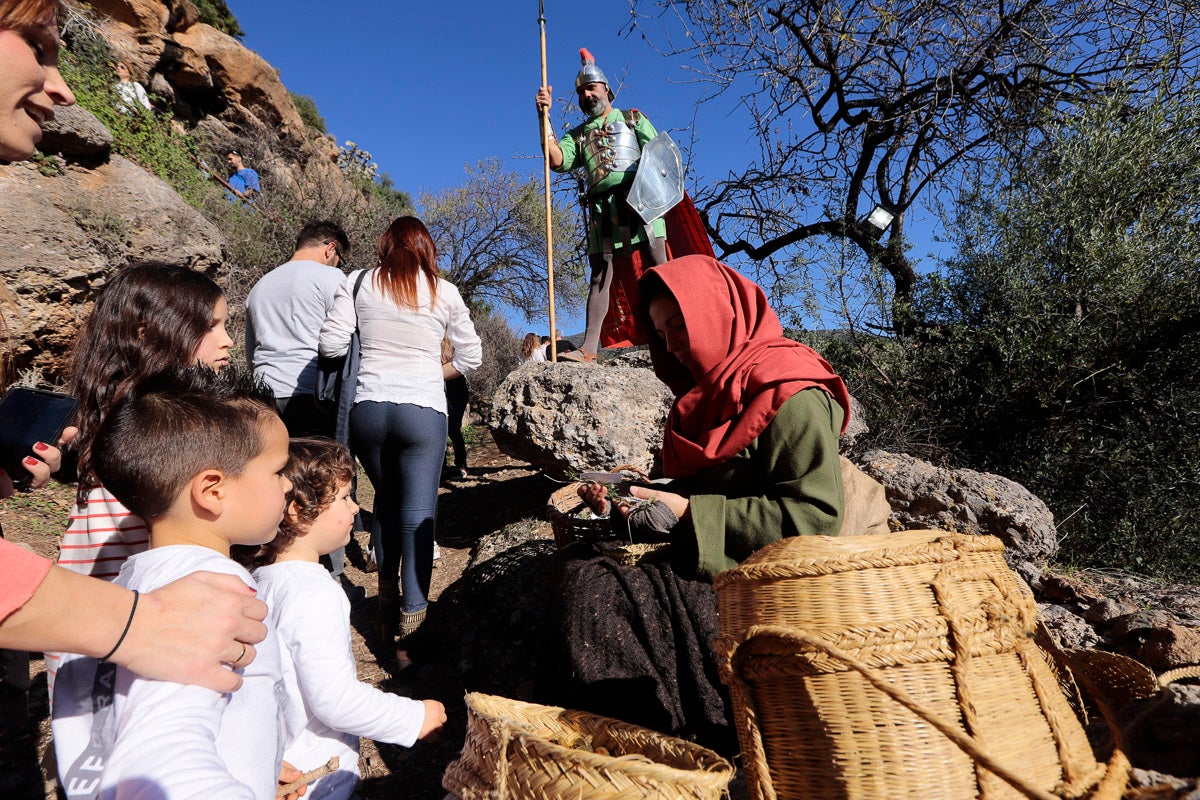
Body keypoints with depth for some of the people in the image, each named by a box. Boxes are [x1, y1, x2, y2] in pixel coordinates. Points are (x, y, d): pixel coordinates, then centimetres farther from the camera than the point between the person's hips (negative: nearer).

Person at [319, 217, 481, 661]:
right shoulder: (445, 293, 4)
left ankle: (387, 594, 27)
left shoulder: (358, 284, 4)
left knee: (386, 502, 21)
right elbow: (471, 357, 10)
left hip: (367, 407, 2)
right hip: (423, 411, -2)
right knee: (419, 515, -1)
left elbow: (331, 345, -1)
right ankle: (412, 615, -5)